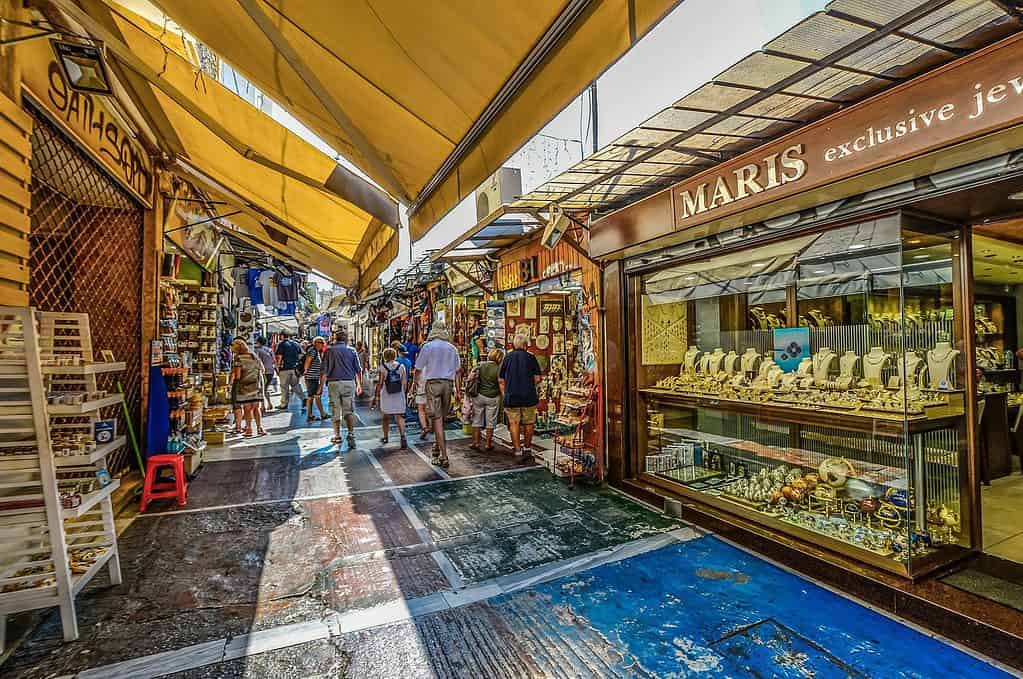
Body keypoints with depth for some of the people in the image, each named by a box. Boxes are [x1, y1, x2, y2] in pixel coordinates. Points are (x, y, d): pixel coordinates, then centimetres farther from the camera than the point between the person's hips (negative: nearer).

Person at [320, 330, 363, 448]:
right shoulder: (352, 351, 5)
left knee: (335, 411, 11)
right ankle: (351, 434, -14)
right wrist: (359, 385, 17)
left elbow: (324, 370, -1)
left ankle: (337, 436, 19)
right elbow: (358, 370, 7)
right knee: (349, 411, 2)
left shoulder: (329, 351, 2)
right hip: (349, 382, 1)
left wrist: (321, 385, 6)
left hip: (333, 383, 0)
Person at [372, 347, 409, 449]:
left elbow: (379, 384, -9)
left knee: (385, 417, 17)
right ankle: (403, 436, -21)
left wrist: (375, 398, -4)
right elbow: (405, 383, 3)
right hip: (399, 397, 1)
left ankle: (385, 437, 31)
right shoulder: (401, 367, 2)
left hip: (386, 397, -1)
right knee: (399, 417, 0)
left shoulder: (382, 367, -6)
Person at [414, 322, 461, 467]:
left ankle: (443, 456, -6)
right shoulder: (452, 348, 9)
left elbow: (418, 369, 0)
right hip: (448, 383, 4)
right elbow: (458, 370, 12)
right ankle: (438, 446, 31)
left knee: (437, 419, -4)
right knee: (441, 417, 18)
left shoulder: (428, 346, -1)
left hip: (433, 383, -4)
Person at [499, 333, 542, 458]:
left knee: (514, 423, 7)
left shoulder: (507, 358, 5)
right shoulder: (531, 357, 0)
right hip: (529, 396, 0)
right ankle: (527, 447, 26)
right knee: (528, 423, 13)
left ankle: (517, 449, 5)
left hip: (511, 396, 1)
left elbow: (501, 380, 6)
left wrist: (504, 395, 12)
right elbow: (537, 378, -2)